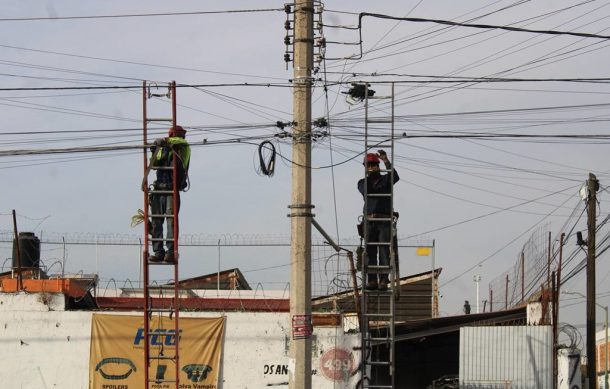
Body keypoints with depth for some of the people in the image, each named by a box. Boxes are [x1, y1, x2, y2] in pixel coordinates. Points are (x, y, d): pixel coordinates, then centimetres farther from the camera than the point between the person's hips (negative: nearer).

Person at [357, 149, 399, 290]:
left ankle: (384, 280, -11)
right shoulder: (362, 182, 16)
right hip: (370, 221, 2)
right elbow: (366, 191, -6)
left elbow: (395, 177, -12)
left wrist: (386, 161, -18)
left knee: (384, 251, -7)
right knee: (370, 251, -2)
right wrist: (370, 176, -12)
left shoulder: (385, 179, 11)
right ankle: (372, 280, -2)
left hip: (385, 220, -2)